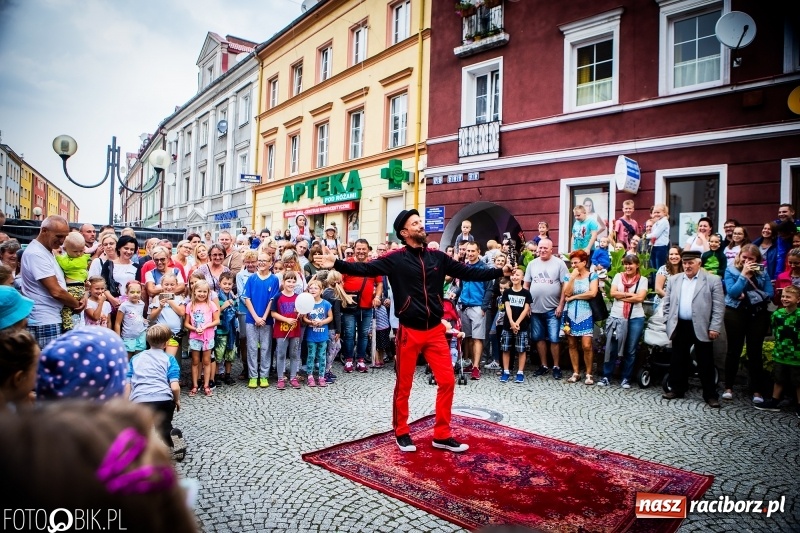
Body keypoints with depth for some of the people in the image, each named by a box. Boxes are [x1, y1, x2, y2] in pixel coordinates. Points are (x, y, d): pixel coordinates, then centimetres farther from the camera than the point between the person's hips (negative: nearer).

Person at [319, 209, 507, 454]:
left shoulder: (438, 257, 5)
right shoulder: (395, 259, -6)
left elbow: (468, 273, 10)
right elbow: (365, 269, -16)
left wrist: (500, 271, 9)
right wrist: (336, 264, -28)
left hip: (435, 331, 4)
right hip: (409, 332, -3)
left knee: (447, 381, 4)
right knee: (404, 385, 9)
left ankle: (442, 435, 19)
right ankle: (402, 433, 28)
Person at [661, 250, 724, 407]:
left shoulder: (712, 280, -2)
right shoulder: (674, 280, 9)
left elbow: (719, 306, -6)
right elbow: (666, 302, 13)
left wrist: (714, 328, -11)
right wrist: (669, 321, 4)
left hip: (701, 328, -4)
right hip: (680, 327, 4)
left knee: (705, 362, 3)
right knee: (678, 360, 12)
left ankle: (710, 394, 14)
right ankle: (677, 389, 24)